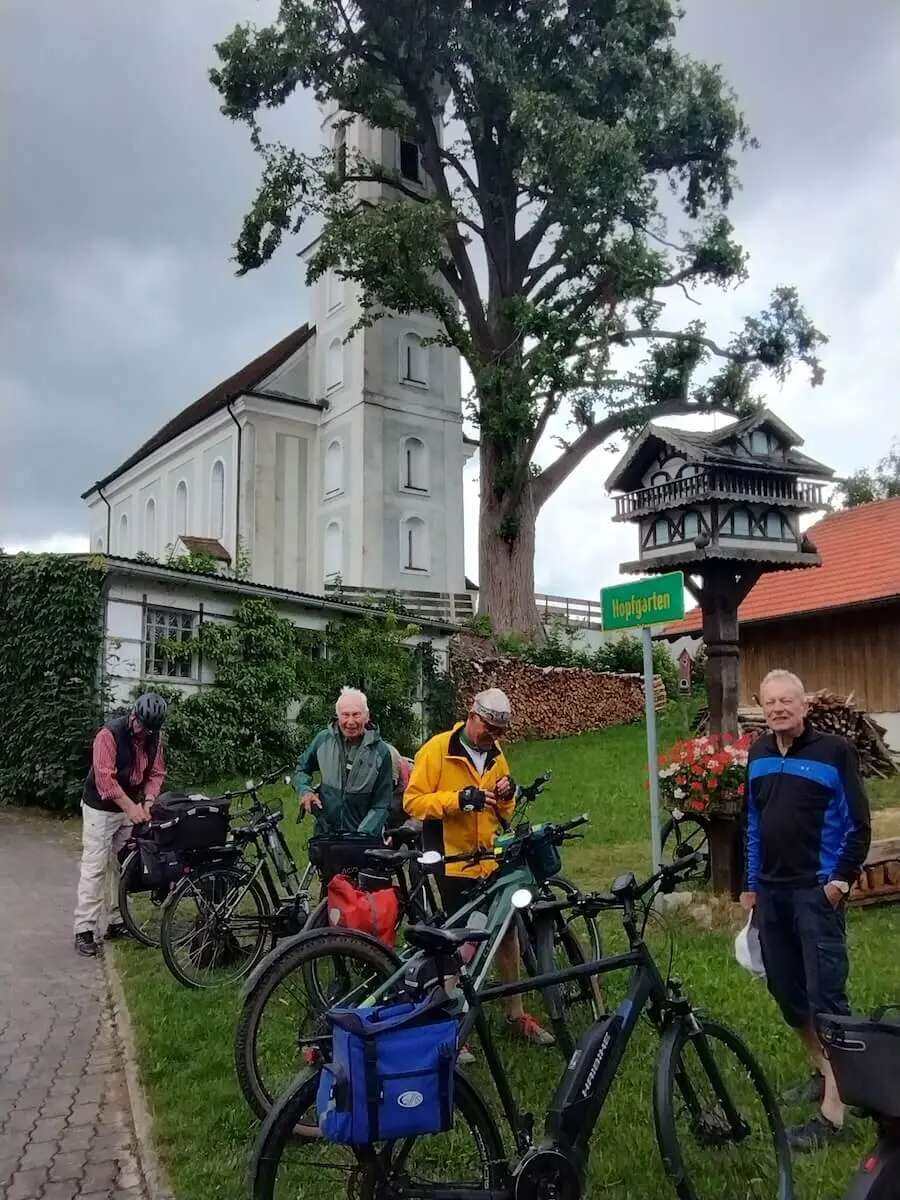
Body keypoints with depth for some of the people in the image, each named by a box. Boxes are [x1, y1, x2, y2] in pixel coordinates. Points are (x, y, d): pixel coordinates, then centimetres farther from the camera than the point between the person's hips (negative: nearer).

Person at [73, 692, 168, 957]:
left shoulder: (154, 737, -4)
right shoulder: (110, 734, -23)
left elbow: (156, 773, 0)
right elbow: (105, 778, -28)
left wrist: (147, 802, -17)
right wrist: (130, 807, -32)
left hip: (131, 807, 6)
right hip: (101, 808, -6)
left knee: (123, 866, 10)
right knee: (94, 868, -6)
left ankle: (117, 922, 19)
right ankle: (84, 930, -2)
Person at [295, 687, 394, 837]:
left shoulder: (380, 752, -10)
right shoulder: (323, 740, -3)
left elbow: (381, 806, -9)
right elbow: (302, 768, 16)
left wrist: (362, 835, -21)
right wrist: (305, 790, -4)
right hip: (324, 833, 2)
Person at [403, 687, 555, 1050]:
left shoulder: (496, 756, 10)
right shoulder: (436, 750, -10)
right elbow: (413, 801, -13)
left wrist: (507, 798, -6)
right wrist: (457, 799, -25)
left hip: (493, 862, 6)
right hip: (454, 863, -6)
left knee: (507, 932, 12)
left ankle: (516, 1013, 29)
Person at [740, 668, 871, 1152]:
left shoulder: (834, 751, -7)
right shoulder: (758, 754, 10)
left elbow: (858, 823, -6)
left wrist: (841, 879, -13)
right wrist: (751, 884, 15)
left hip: (817, 892, -6)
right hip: (771, 891, 6)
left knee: (825, 993, -6)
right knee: (785, 988, 13)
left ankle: (832, 1111, -2)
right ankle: (823, 1071, 32)